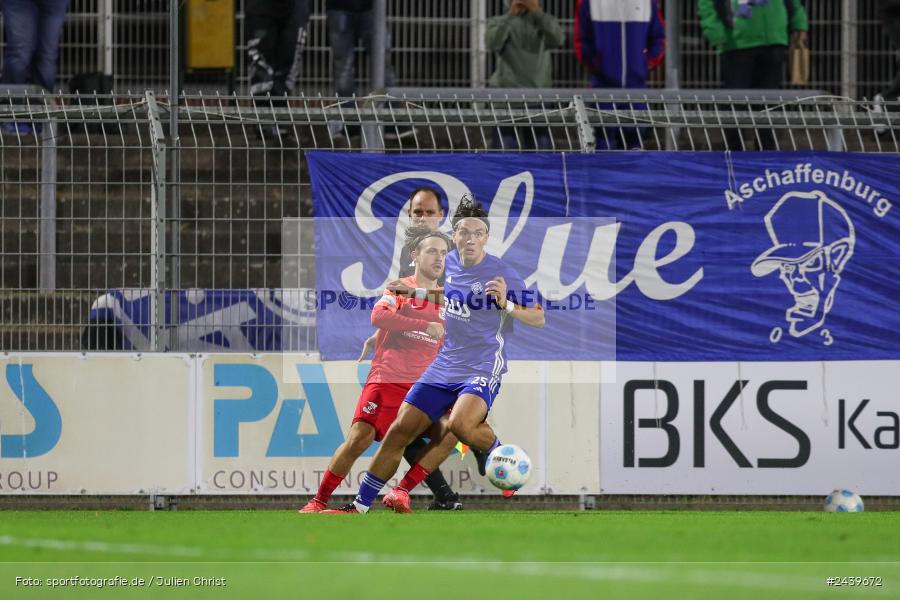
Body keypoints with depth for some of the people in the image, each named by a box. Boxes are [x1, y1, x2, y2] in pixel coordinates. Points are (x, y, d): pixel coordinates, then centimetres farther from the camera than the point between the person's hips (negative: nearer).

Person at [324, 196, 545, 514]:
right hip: (445, 366, 6)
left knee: (460, 423, -34)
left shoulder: (502, 274, -12)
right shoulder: (450, 263, 6)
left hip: (483, 369, -6)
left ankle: (495, 452, 1)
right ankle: (359, 506, 10)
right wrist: (415, 292, 23)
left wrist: (506, 304, -25)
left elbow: (538, 318, -9)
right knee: (399, 431, 0)